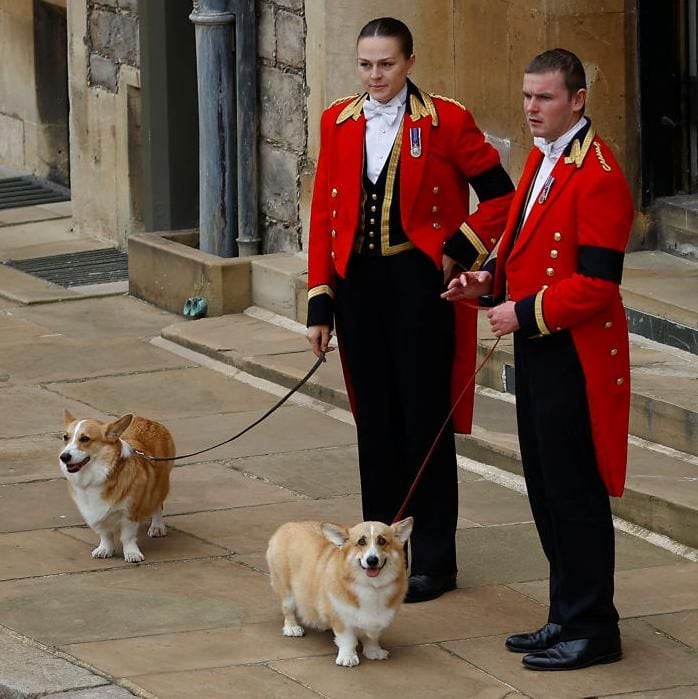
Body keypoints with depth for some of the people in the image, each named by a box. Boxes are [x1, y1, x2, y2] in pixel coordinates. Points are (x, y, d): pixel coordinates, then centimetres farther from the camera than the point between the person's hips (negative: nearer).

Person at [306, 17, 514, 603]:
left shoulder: (446, 121, -6)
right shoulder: (339, 123, 7)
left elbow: (500, 196, -2)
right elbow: (324, 214, 8)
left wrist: (459, 251, -10)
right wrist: (321, 302, 4)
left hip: (420, 286, -4)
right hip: (359, 285, 4)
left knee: (425, 420, 0)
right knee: (374, 421, 10)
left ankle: (432, 560, 7)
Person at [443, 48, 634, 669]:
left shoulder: (598, 176, -18)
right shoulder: (542, 160, 12)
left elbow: (596, 283, -22)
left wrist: (524, 313, -18)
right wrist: (491, 280, 6)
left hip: (576, 356, -10)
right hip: (538, 350, 10)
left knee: (575, 495, -2)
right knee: (547, 492, 15)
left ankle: (591, 629, 7)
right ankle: (568, 617, 24)